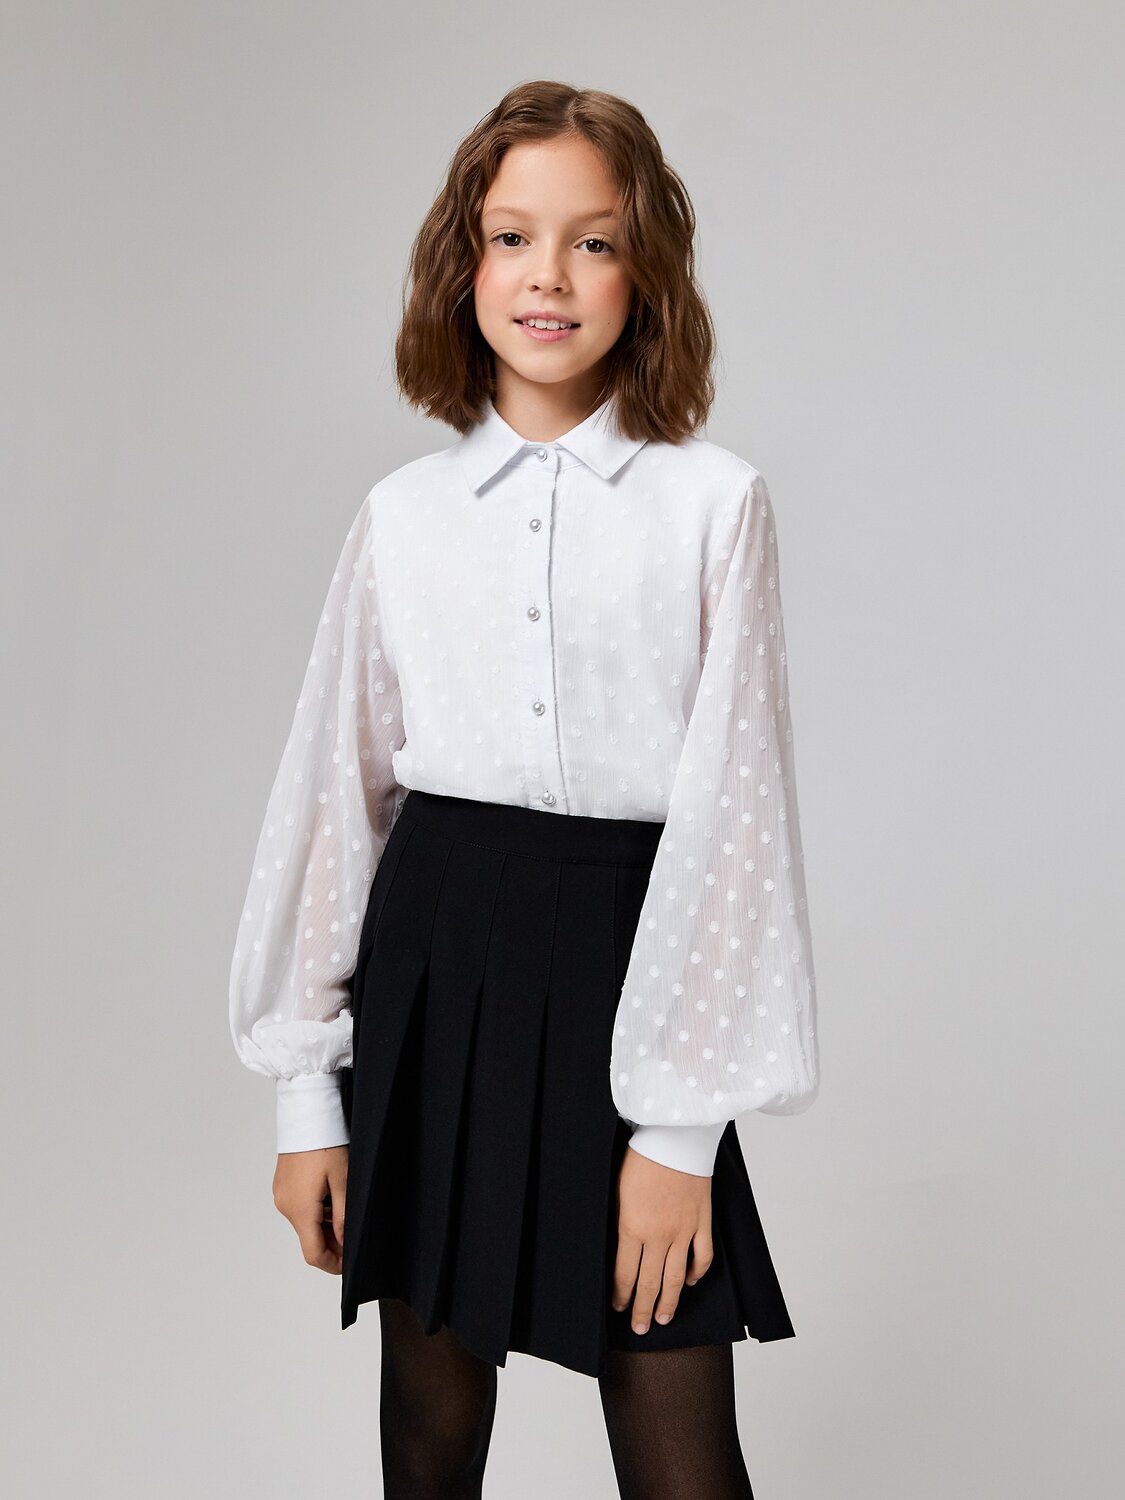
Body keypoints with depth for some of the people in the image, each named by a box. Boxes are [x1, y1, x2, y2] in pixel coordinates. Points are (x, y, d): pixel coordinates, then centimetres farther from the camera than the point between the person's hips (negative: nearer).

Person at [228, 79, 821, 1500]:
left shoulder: (712, 501, -3)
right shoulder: (404, 513, 5)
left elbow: (729, 806, -5)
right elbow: (335, 790, 8)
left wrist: (679, 1126, -9)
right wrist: (308, 1093, 6)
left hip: (630, 956, -2)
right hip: (436, 957, 3)